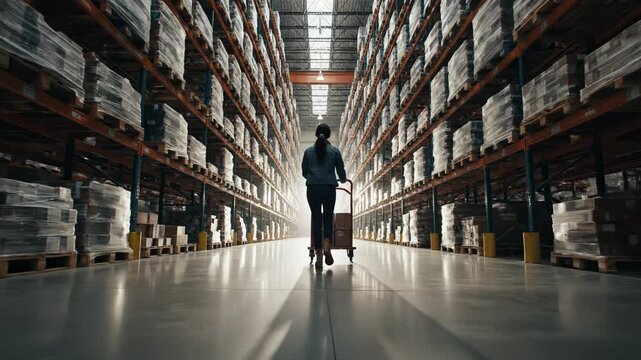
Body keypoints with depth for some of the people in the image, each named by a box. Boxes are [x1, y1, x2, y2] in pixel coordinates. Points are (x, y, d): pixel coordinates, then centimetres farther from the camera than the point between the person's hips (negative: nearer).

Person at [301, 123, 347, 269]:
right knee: (328, 218, 13)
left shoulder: (308, 151, 5)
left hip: (313, 189, 1)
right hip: (329, 189, -1)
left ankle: (319, 255, 6)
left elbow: (304, 172, 12)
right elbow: (341, 172, 8)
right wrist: (343, 179, 31)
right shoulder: (335, 151, 2)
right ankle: (327, 247, -11)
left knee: (316, 219, 7)